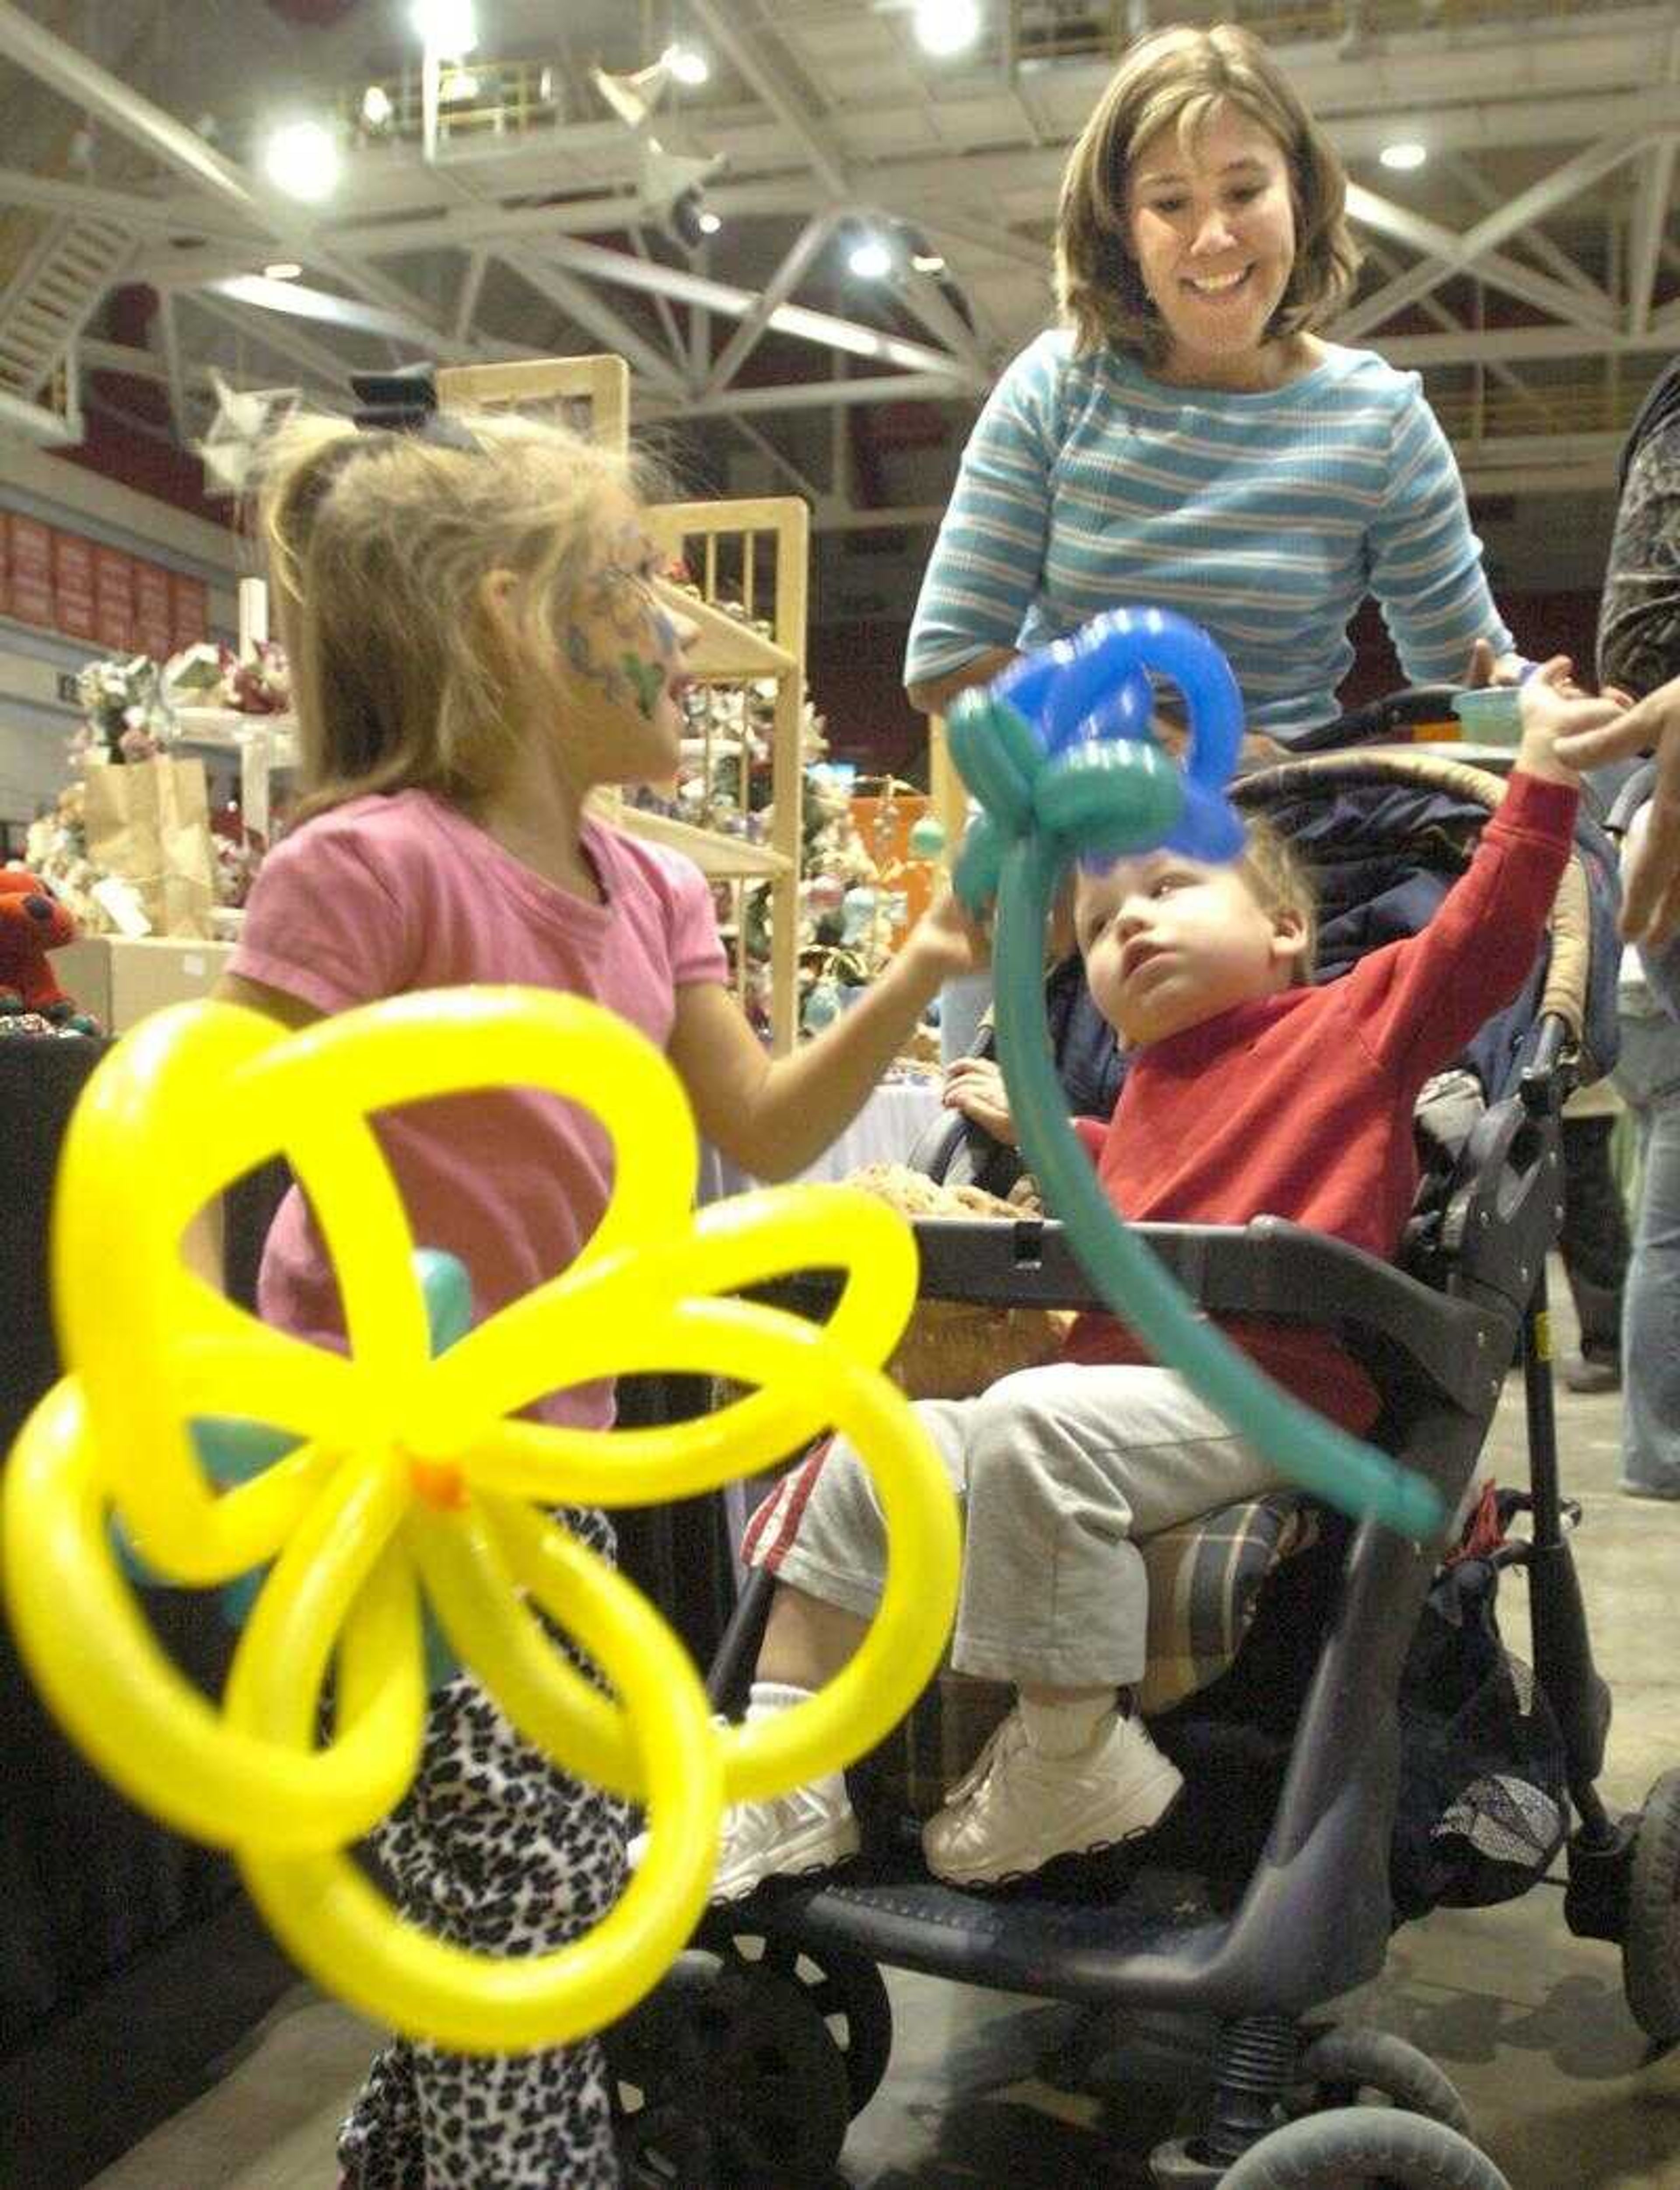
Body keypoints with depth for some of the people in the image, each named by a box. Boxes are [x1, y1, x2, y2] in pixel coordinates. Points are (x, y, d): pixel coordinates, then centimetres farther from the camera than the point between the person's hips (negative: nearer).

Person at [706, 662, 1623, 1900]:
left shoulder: (1358, 1014, 7)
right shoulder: (1148, 1093, 26)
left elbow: (1485, 936, -5)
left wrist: (1542, 766, -8)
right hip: (1120, 1373, 8)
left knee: (1035, 1422, -34)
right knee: (867, 1464, -1)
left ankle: (1075, 1761, -20)